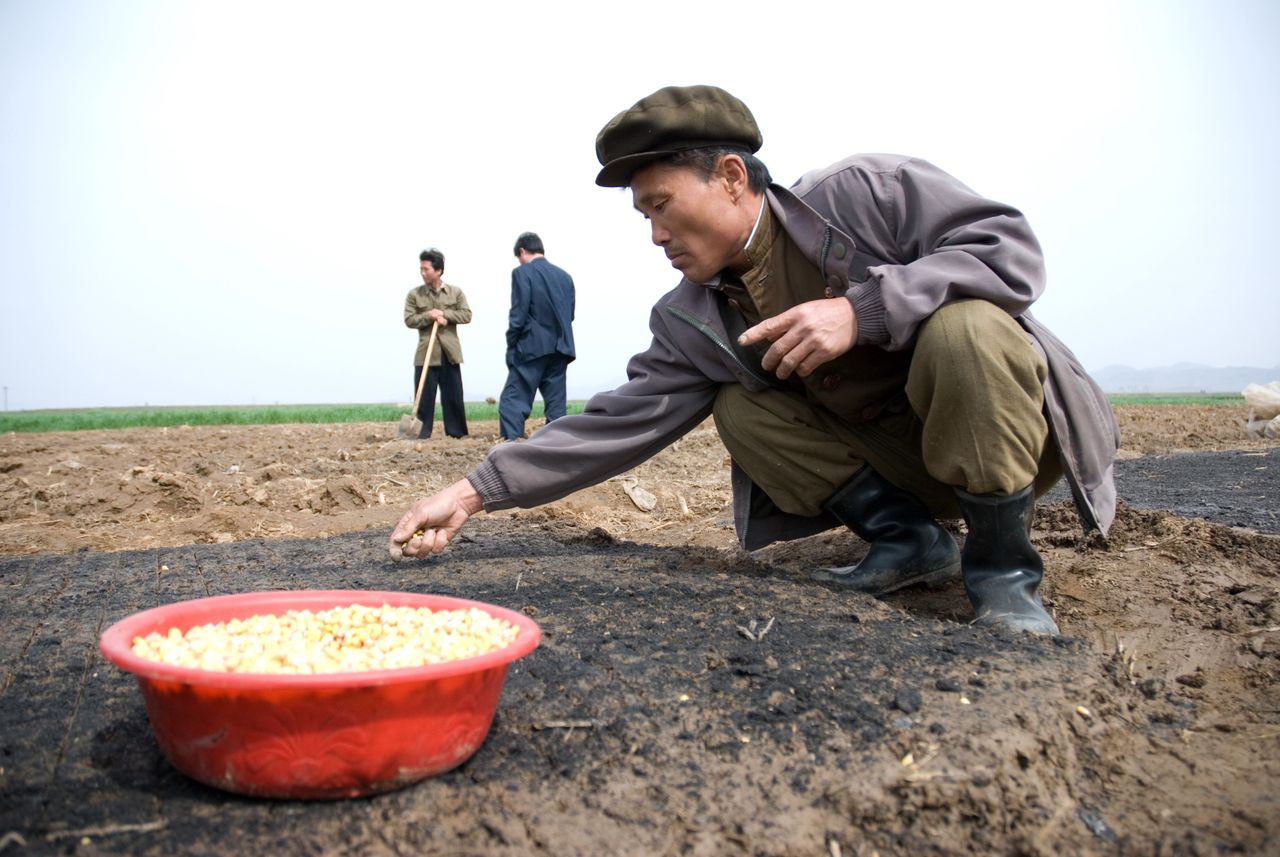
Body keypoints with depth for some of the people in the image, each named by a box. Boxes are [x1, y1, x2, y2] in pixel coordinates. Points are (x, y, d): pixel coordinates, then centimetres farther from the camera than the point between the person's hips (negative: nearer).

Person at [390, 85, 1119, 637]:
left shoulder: (862, 191, -16)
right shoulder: (691, 320, -4)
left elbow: (1011, 246, -22)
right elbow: (620, 422, -8)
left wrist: (861, 309, -33)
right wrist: (476, 492, -15)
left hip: (1003, 434, -4)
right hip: (897, 458, 5)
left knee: (965, 325, -34)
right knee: (739, 405, -10)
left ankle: (1002, 567, -19)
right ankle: (908, 538, -4)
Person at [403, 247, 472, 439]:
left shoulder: (456, 292, 6)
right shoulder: (414, 294, 4)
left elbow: (467, 315, -1)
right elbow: (409, 320, -2)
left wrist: (444, 314, -13)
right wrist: (429, 316, -17)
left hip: (450, 352, 1)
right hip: (426, 352, -1)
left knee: (453, 395, 5)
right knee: (424, 396, -2)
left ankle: (457, 431, 14)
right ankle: (422, 433, 3)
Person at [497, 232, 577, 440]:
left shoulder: (522, 273, -5)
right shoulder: (565, 276, 13)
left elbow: (518, 315, -10)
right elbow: (569, 314, 14)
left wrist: (511, 347, -2)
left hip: (532, 348, -6)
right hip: (560, 349, 6)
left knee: (512, 402, -5)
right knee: (556, 405, 9)